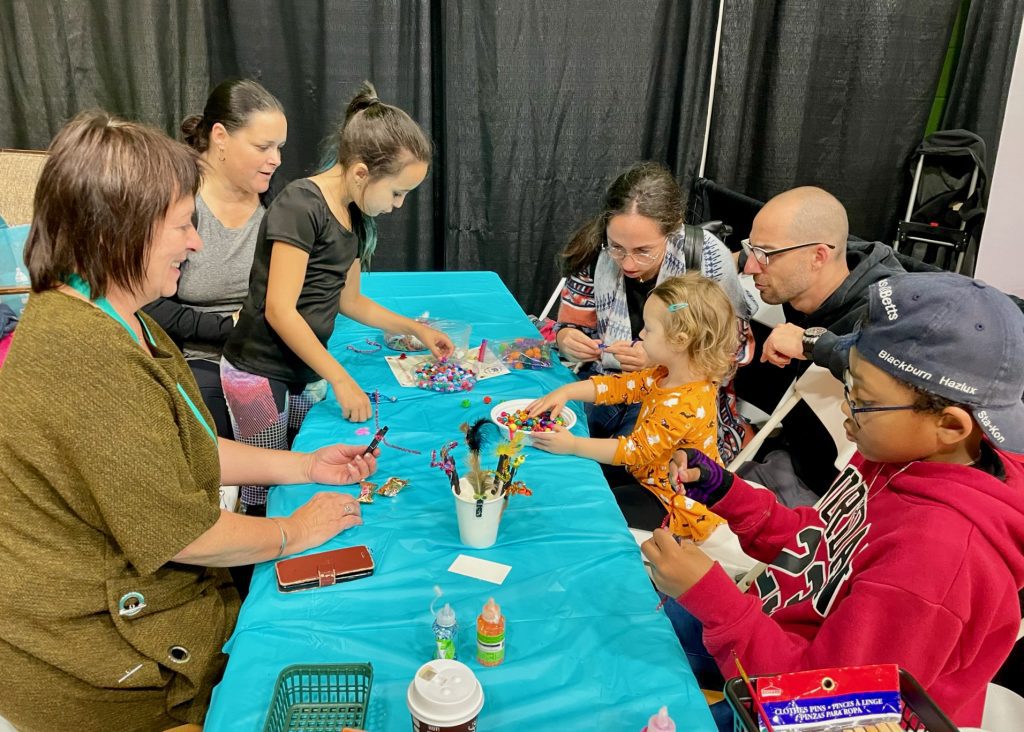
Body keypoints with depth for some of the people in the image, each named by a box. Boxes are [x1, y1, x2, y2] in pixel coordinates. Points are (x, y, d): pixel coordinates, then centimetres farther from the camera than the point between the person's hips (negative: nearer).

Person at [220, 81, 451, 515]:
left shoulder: (356, 218, 7)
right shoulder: (301, 206, -18)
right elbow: (280, 310, -21)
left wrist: (416, 328, 15)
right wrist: (341, 380, -18)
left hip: (307, 372, 7)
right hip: (260, 374, -7)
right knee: (266, 496, 2)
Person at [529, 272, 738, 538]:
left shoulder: (686, 405, -33)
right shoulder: (664, 375, -4)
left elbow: (635, 450, -31)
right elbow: (619, 385, -1)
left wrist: (573, 445, -29)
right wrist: (566, 392, -14)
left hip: (676, 507, -9)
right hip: (650, 476, 9)